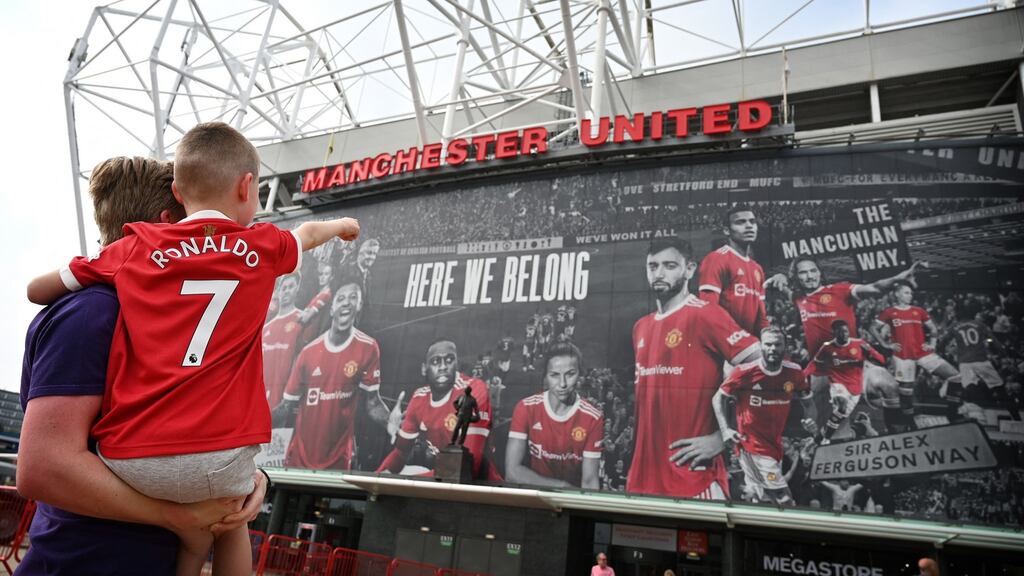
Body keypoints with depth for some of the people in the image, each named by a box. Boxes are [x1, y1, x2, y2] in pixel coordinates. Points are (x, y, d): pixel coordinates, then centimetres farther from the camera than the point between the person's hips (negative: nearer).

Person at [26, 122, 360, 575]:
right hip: (217, 455, -1)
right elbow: (308, 234, 29)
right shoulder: (262, 247, 6)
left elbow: (37, 290, 19)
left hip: (127, 458, 2)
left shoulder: (133, 248, 7)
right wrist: (340, 225, 49)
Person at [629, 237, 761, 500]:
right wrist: (636, 464, 14)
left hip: (694, 477, -6)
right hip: (643, 473, 7)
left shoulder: (705, 315, -10)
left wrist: (723, 437, -14)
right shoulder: (641, 327, 12)